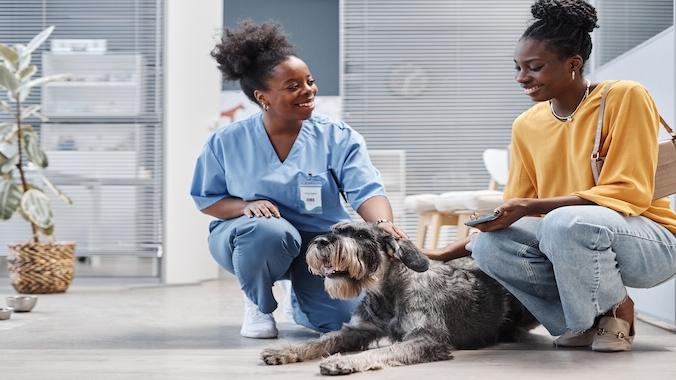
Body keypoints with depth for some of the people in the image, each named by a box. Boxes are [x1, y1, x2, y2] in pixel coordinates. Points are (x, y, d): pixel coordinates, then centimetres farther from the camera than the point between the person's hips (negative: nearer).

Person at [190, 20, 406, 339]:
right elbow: (206, 200, 3)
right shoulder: (227, 142, -6)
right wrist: (246, 206, -20)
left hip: (320, 244, 1)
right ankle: (258, 304, -4)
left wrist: (384, 224, -44)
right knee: (268, 230, -38)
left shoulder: (338, 138, -8)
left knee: (347, 318, -21)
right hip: (249, 241, -1)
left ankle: (301, 300, 19)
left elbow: (366, 191, -20)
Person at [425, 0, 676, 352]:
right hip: (570, 242, 5)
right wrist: (450, 252, -3)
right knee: (489, 244, -20)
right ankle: (583, 322, -1)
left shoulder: (625, 97, -12)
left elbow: (629, 193, -17)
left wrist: (533, 207, -24)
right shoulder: (526, 126, 5)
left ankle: (616, 310, -6)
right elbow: (511, 216, 10)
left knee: (566, 224, -35)